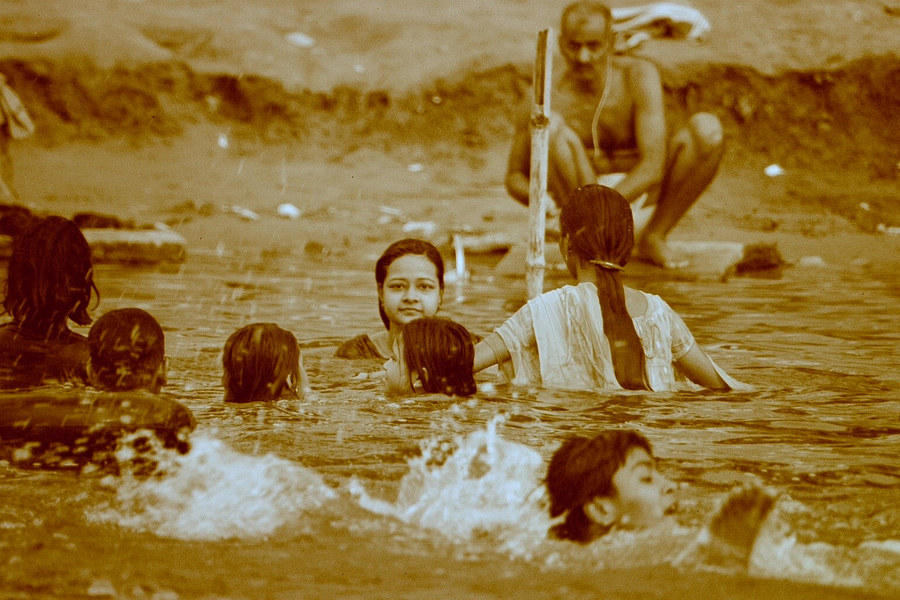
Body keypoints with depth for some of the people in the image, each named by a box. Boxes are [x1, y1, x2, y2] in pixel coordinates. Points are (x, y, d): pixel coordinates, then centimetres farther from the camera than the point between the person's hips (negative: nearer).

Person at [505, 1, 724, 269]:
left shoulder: (640, 74, -14)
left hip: (642, 206, 1)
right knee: (550, 124, -27)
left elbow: (653, 168, -21)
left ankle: (654, 239, -12)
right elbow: (514, 178, -4)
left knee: (707, 128, -22)